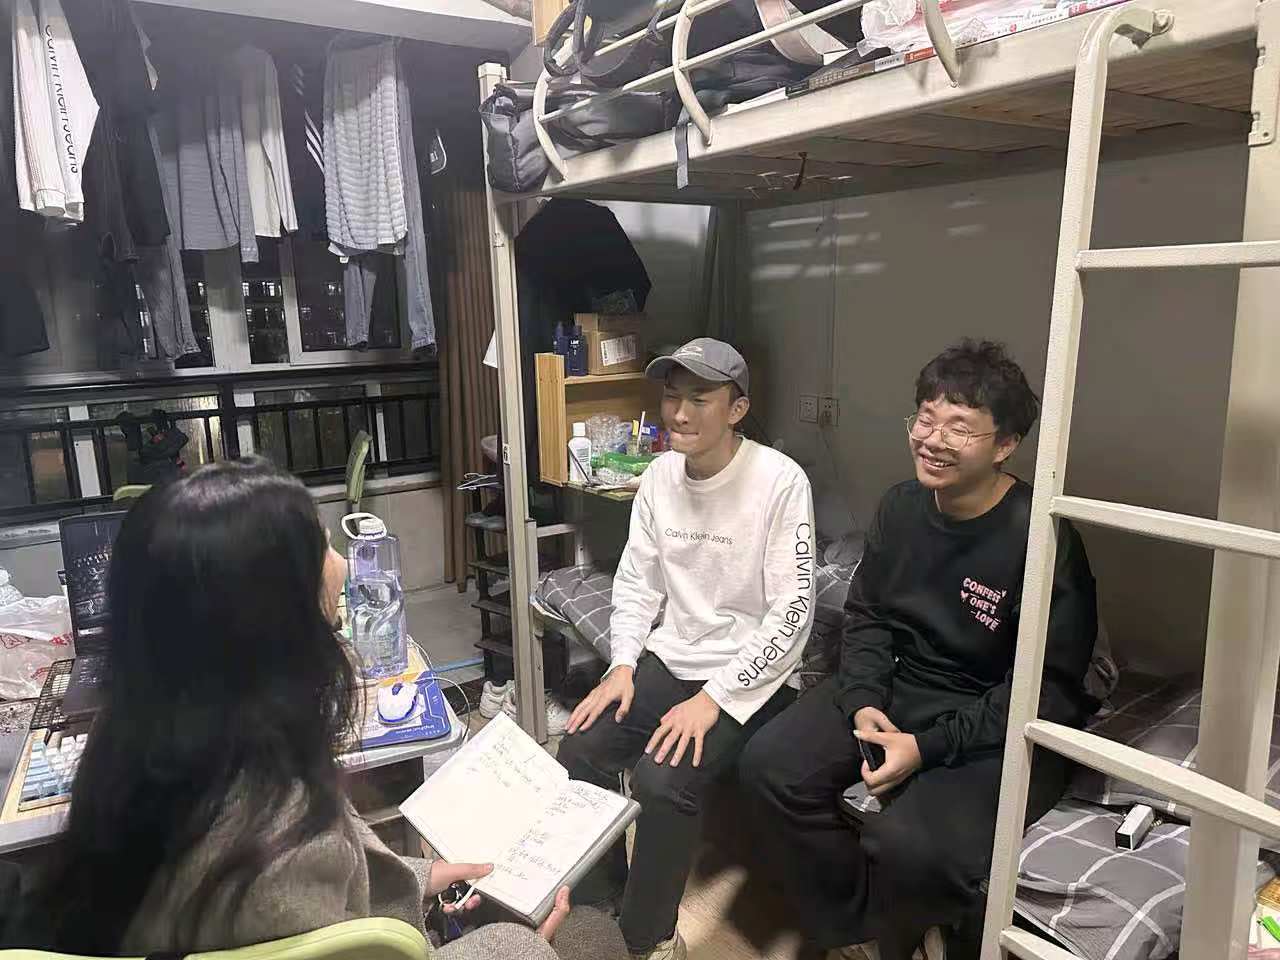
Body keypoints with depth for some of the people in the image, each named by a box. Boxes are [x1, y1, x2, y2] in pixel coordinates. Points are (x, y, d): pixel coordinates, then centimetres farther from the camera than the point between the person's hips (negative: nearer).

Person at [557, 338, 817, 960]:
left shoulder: (780, 482, -17)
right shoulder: (660, 475, 2)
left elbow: (791, 613, -18)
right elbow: (636, 581, 9)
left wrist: (713, 698, -22)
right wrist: (622, 665, -5)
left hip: (746, 675, -5)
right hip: (667, 659, 6)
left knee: (662, 780, -25)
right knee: (579, 751, -10)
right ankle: (600, 904, 15)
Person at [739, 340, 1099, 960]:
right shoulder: (902, 507, 1)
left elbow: (1046, 690, -18)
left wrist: (927, 747, -22)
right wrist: (863, 701, -8)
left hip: (1001, 730, -6)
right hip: (898, 688, 7)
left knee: (905, 842, -30)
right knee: (769, 766, -9)